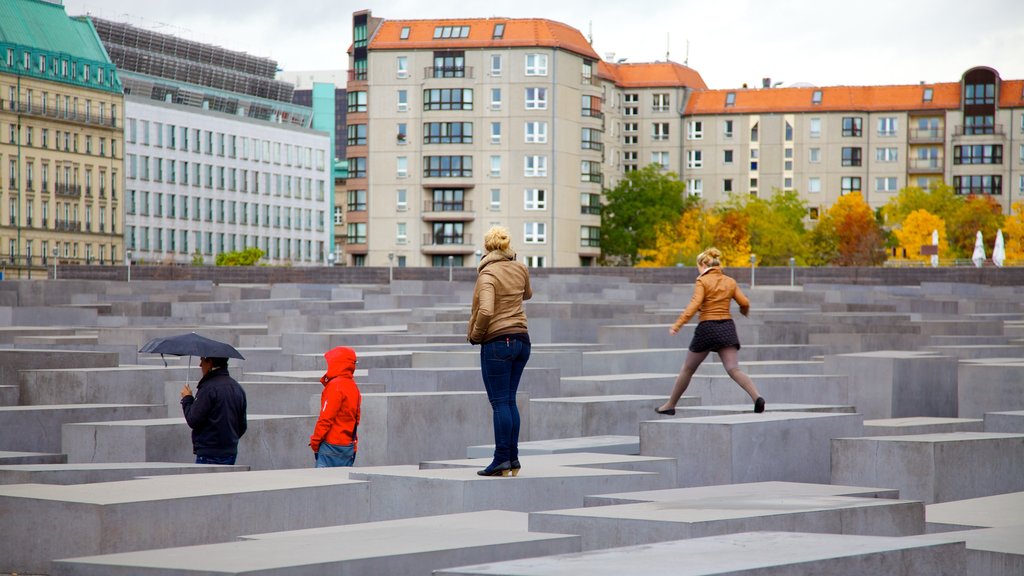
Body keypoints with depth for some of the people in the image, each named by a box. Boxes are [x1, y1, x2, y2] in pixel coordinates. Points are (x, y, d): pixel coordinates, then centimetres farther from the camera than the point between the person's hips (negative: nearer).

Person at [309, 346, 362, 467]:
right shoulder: (353, 386, 12)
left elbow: (326, 418, -15)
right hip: (349, 446, 8)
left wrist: (315, 441, -6)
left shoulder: (335, 385, -13)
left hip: (331, 445, -8)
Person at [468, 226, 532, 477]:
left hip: (497, 342, -7)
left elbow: (485, 311, -25)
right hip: (522, 340, 7)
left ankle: (502, 460, -4)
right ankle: (513, 458, 13)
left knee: (500, 402, -4)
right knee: (509, 400, 13)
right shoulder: (520, 269, 7)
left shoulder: (488, 274, -13)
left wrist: (475, 335, -9)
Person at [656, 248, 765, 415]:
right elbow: (745, 303, 5)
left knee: (688, 369, 12)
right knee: (734, 370, -6)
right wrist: (744, 311, 29)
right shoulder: (730, 282, 9)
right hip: (727, 327, 4)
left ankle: (670, 405, 23)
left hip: (707, 327, -4)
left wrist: (677, 325, -20)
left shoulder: (702, 281, -5)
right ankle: (757, 397, -29)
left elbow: (694, 305, -17)